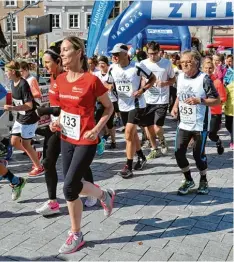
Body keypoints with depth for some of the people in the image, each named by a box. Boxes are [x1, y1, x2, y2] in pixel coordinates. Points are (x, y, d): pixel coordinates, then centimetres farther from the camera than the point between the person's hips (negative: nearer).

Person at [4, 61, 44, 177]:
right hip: (20, 117, 8)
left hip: (29, 118, -8)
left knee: (25, 144, 0)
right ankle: (34, 155, 33)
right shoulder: (13, 83, 2)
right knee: (14, 142, 11)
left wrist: (12, 108, -33)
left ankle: (39, 167, 18)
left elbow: (29, 105, -26)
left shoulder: (23, 84, -24)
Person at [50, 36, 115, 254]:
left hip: (86, 142, -7)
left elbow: (109, 108, -5)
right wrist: (57, 121, 0)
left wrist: (97, 130, -16)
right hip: (66, 140, 7)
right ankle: (104, 195, 37)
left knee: (69, 187, -7)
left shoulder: (92, 80, -15)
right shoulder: (60, 80, 4)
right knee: (72, 185, 9)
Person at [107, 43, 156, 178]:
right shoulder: (112, 68, -1)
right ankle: (142, 157, 39)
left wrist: (143, 90, -18)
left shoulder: (137, 66, -16)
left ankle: (128, 166, -3)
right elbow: (111, 84, 14)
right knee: (132, 133, 18)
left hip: (136, 104, -6)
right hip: (123, 105, 6)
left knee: (129, 134, -12)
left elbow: (153, 78, -4)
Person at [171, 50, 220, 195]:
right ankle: (188, 180, 25)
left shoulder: (204, 79, -14)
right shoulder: (180, 77, 5)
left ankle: (203, 181, 30)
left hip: (200, 125, -5)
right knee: (179, 153, 2)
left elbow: (217, 100, -13)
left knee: (199, 154, 4)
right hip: (184, 124, 6)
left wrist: (199, 100, -26)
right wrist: (175, 106, 3)